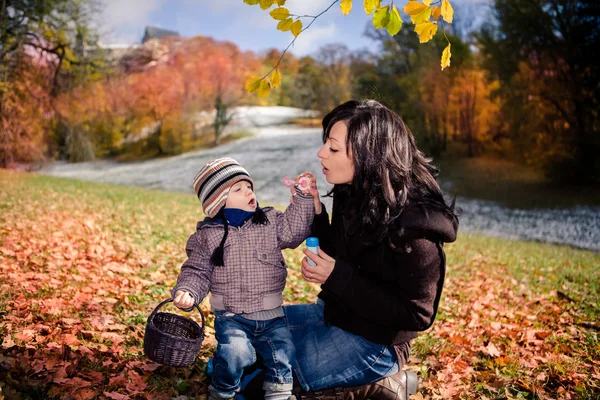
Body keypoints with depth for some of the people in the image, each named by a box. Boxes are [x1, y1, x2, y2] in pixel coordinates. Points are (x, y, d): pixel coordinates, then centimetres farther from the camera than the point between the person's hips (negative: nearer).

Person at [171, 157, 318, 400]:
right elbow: (197, 271, 0)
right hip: (232, 316, -2)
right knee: (235, 352, -22)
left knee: (283, 350, -6)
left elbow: (294, 229, -9)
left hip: (271, 315, 3)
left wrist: (304, 197, -15)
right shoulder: (207, 235, -3)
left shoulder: (270, 221, 2)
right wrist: (187, 291, -18)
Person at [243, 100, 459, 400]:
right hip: (334, 313, 8)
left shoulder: (414, 223, -26)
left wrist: (337, 278, -25)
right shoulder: (354, 195, -4)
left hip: (373, 342, -8)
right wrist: (314, 213, -9)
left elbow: (416, 315, -22)